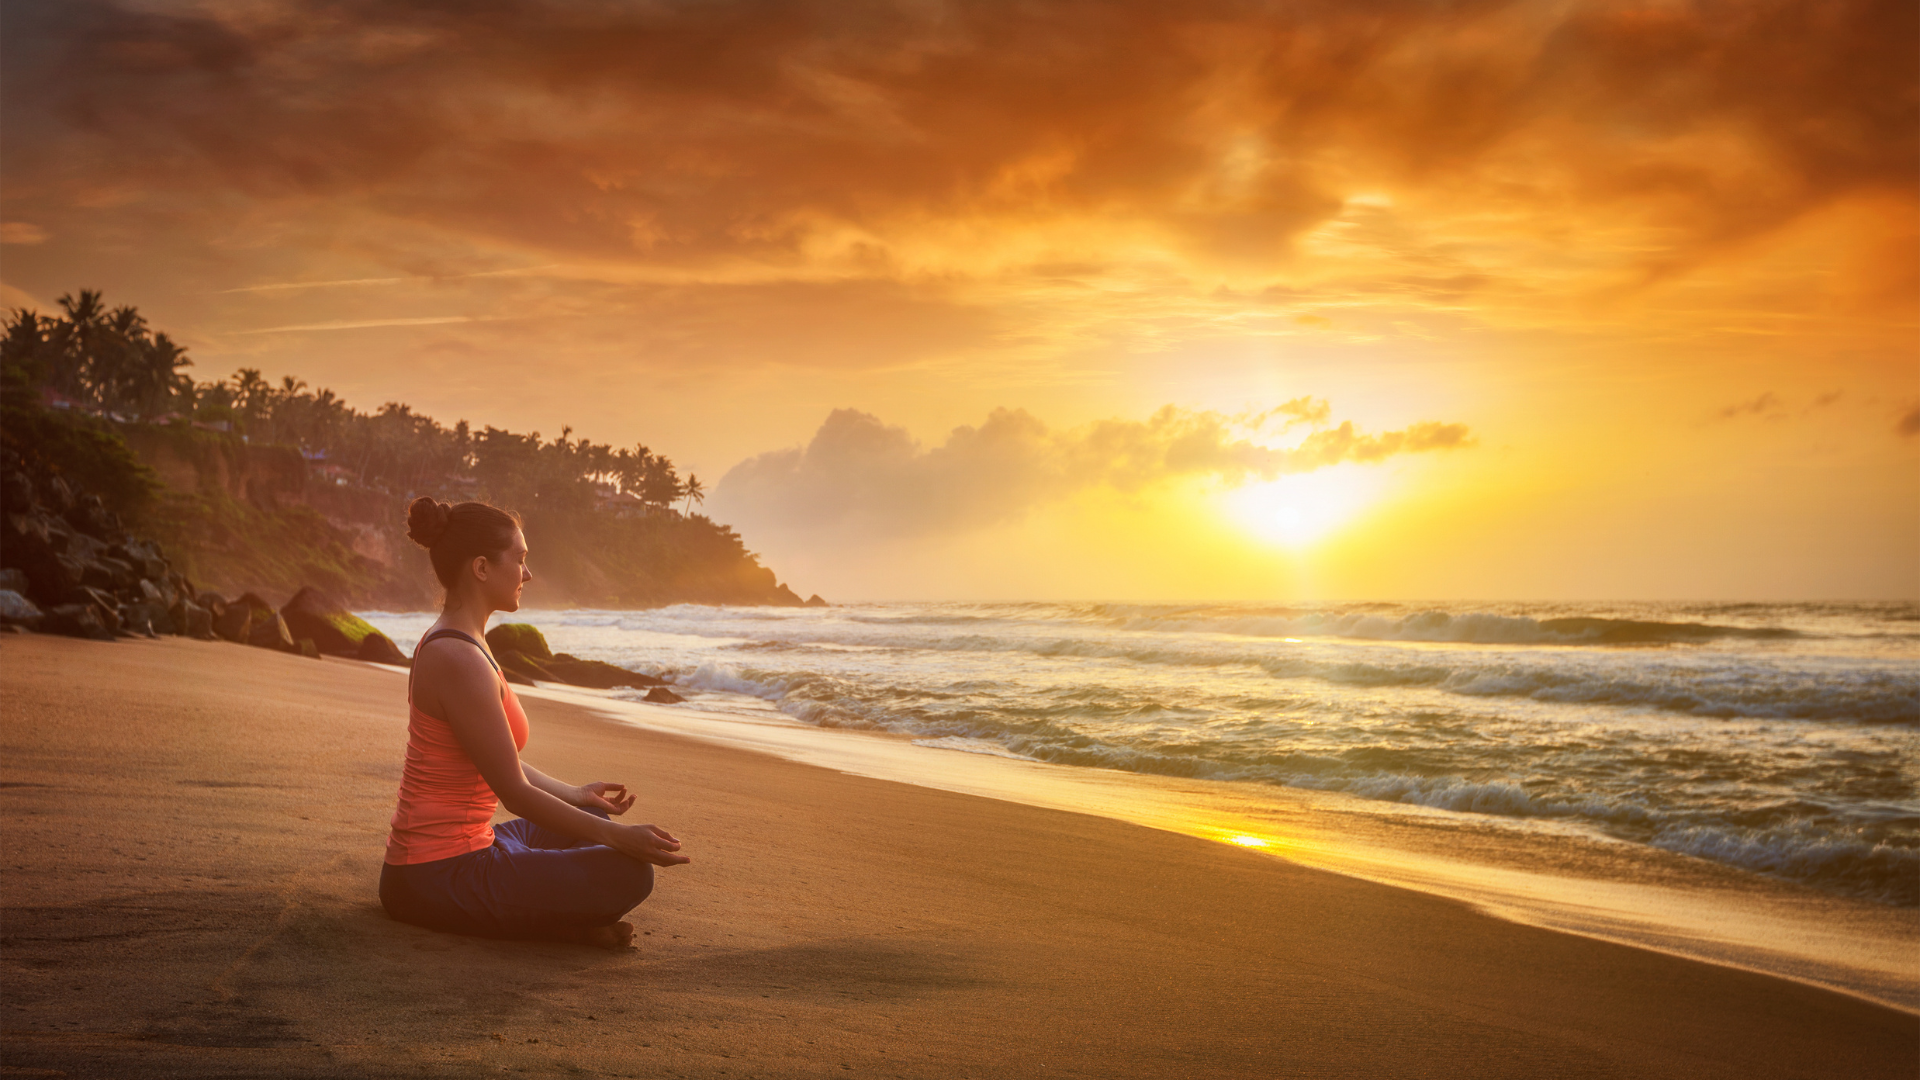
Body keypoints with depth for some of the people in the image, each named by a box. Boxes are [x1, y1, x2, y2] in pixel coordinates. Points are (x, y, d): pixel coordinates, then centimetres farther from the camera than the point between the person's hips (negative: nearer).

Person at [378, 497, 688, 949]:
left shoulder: (447, 643, 11)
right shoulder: (460, 661, -21)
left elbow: (502, 763, 21)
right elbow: (515, 792, -19)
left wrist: (576, 794, 30)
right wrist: (617, 836, -16)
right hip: (442, 879, -11)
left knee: (593, 819, 26)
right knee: (628, 873, -21)